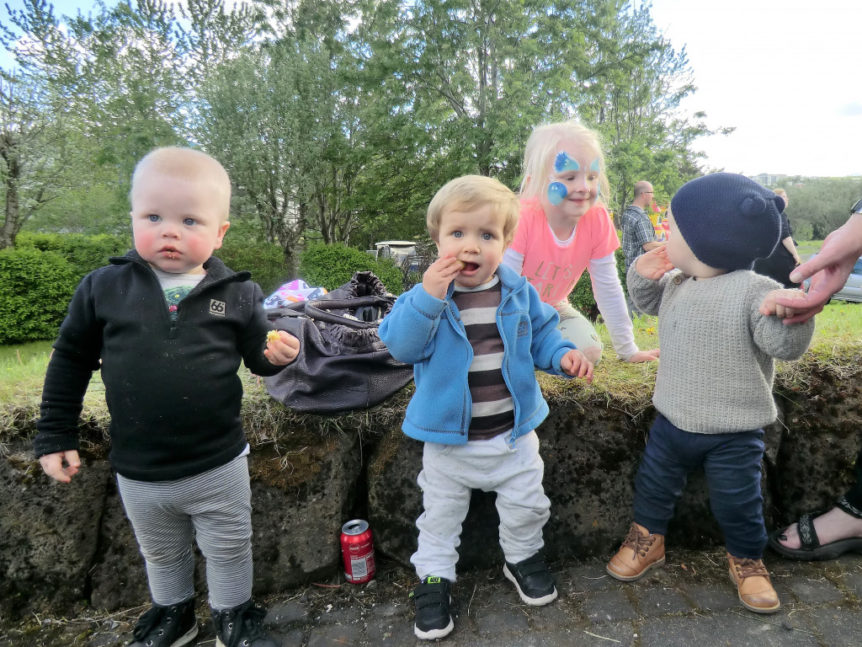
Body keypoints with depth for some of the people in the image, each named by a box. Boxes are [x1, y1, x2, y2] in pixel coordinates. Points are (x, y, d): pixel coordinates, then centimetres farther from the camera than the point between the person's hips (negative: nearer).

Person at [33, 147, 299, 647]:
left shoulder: (238, 294, -11)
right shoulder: (103, 288, -8)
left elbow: (257, 357, 0)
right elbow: (71, 361, 2)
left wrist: (277, 355, -23)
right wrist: (56, 436, 4)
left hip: (219, 467, -2)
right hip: (138, 473, 2)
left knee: (230, 551, 18)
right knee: (161, 554, 27)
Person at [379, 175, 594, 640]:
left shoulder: (519, 292, -5)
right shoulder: (425, 294, -14)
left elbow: (541, 334, 7)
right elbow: (401, 345, -26)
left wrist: (563, 355, -12)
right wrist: (428, 297, -37)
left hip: (514, 433, 3)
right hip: (449, 438, -2)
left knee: (525, 504, 22)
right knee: (440, 513, 16)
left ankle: (522, 556, 50)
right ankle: (433, 577, 39)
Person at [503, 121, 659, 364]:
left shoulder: (598, 219, -18)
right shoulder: (521, 217, -32)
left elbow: (608, 288, -10)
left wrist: (628, 350, -5)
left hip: (552, 306, 4)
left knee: (589, 352, -12)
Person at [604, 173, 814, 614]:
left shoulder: (754, 292, -21)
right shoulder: (677, 284, -1)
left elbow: (784, 347, -24)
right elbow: (652, 302, 19)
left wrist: (788, 316, -45)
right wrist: (643, 277, -2)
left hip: (734, 432, -5)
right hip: (673, 420, 6)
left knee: (737, 502, 12)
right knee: (653, 483, 19)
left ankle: (746, 559, 40)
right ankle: (648, 539, 43)